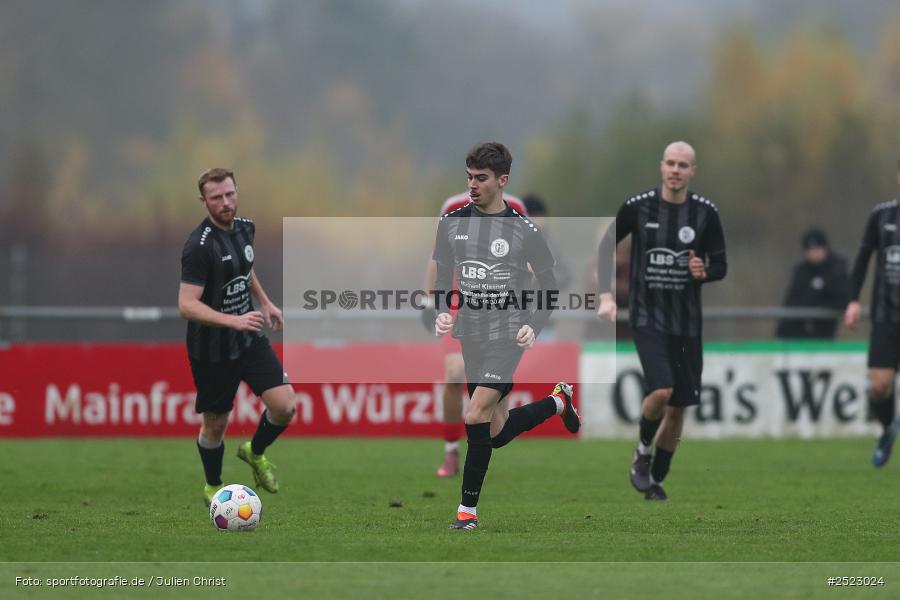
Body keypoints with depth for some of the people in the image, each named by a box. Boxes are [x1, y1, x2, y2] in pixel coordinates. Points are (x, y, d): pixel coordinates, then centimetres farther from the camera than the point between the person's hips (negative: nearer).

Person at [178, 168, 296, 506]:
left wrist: (265, 303, 19)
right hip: (212, 349, -6)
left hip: (249, 339, 6)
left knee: (284, 405, -7)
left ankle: (255, 452, 23)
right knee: (215, 424, 8)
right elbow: (187, 305, -29)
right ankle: (212, 488, 34)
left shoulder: (244, 228, 1)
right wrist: (235, 321, -37)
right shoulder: (200, 245, -24)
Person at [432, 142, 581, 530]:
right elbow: (442, 276, 13)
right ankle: (558, 402, 39)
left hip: (507, 337, -5)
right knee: (496, 435, 11)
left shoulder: (523, 231, -7)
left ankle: (468, 509, -9)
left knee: (475, 416, -21)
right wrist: (442, 312, -5)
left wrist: (534, 326, -13)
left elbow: (549, 286, 1)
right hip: (471, 337, 5)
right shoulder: (452, 223, 4)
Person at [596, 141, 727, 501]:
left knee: (678, 407, 6)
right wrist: (605, 295, 0)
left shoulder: (705, 213, -2)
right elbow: (607, 245, 9)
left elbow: (720, 265, 6)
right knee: (661, 390, -23)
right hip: (647, 317, -3)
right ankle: (643, 451, 6)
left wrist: (705, 272, -17)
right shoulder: (638, 207, -5)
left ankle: (656, 480, 24)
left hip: (687, 321, 3)